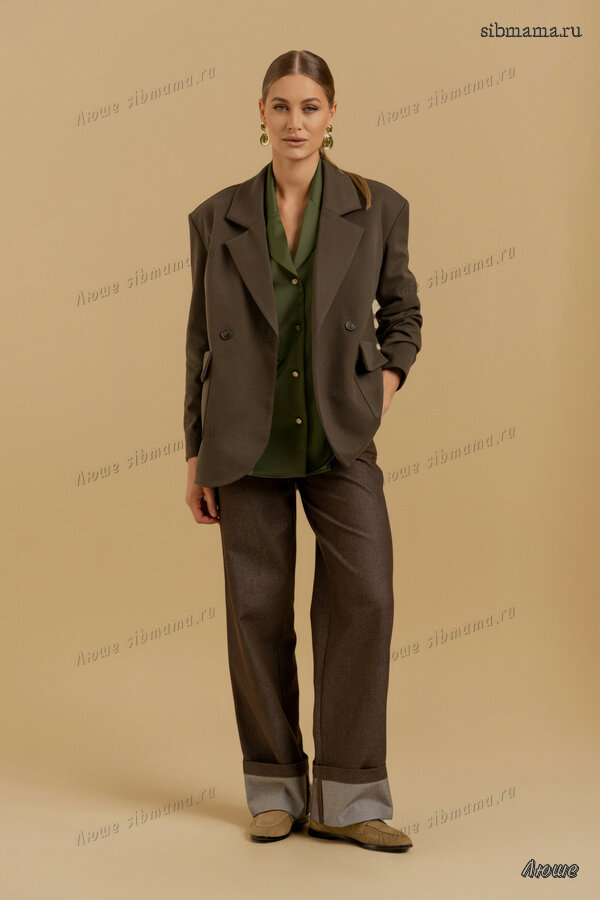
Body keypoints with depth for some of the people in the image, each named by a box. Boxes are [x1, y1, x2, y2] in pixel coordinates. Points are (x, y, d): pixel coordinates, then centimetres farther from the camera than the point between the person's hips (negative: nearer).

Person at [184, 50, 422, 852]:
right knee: (257, 611, 3)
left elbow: (403, 313, 14)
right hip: (247, 443, 1)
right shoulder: (217, 218, 3)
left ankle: (347, 796, 4)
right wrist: (196, 456, 6)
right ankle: (276, 790, 19)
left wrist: (385, 386, -4)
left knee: (364, 597, -10)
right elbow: (202, 341, 7)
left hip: (339, 440, 0)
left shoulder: (378, 208, 1)